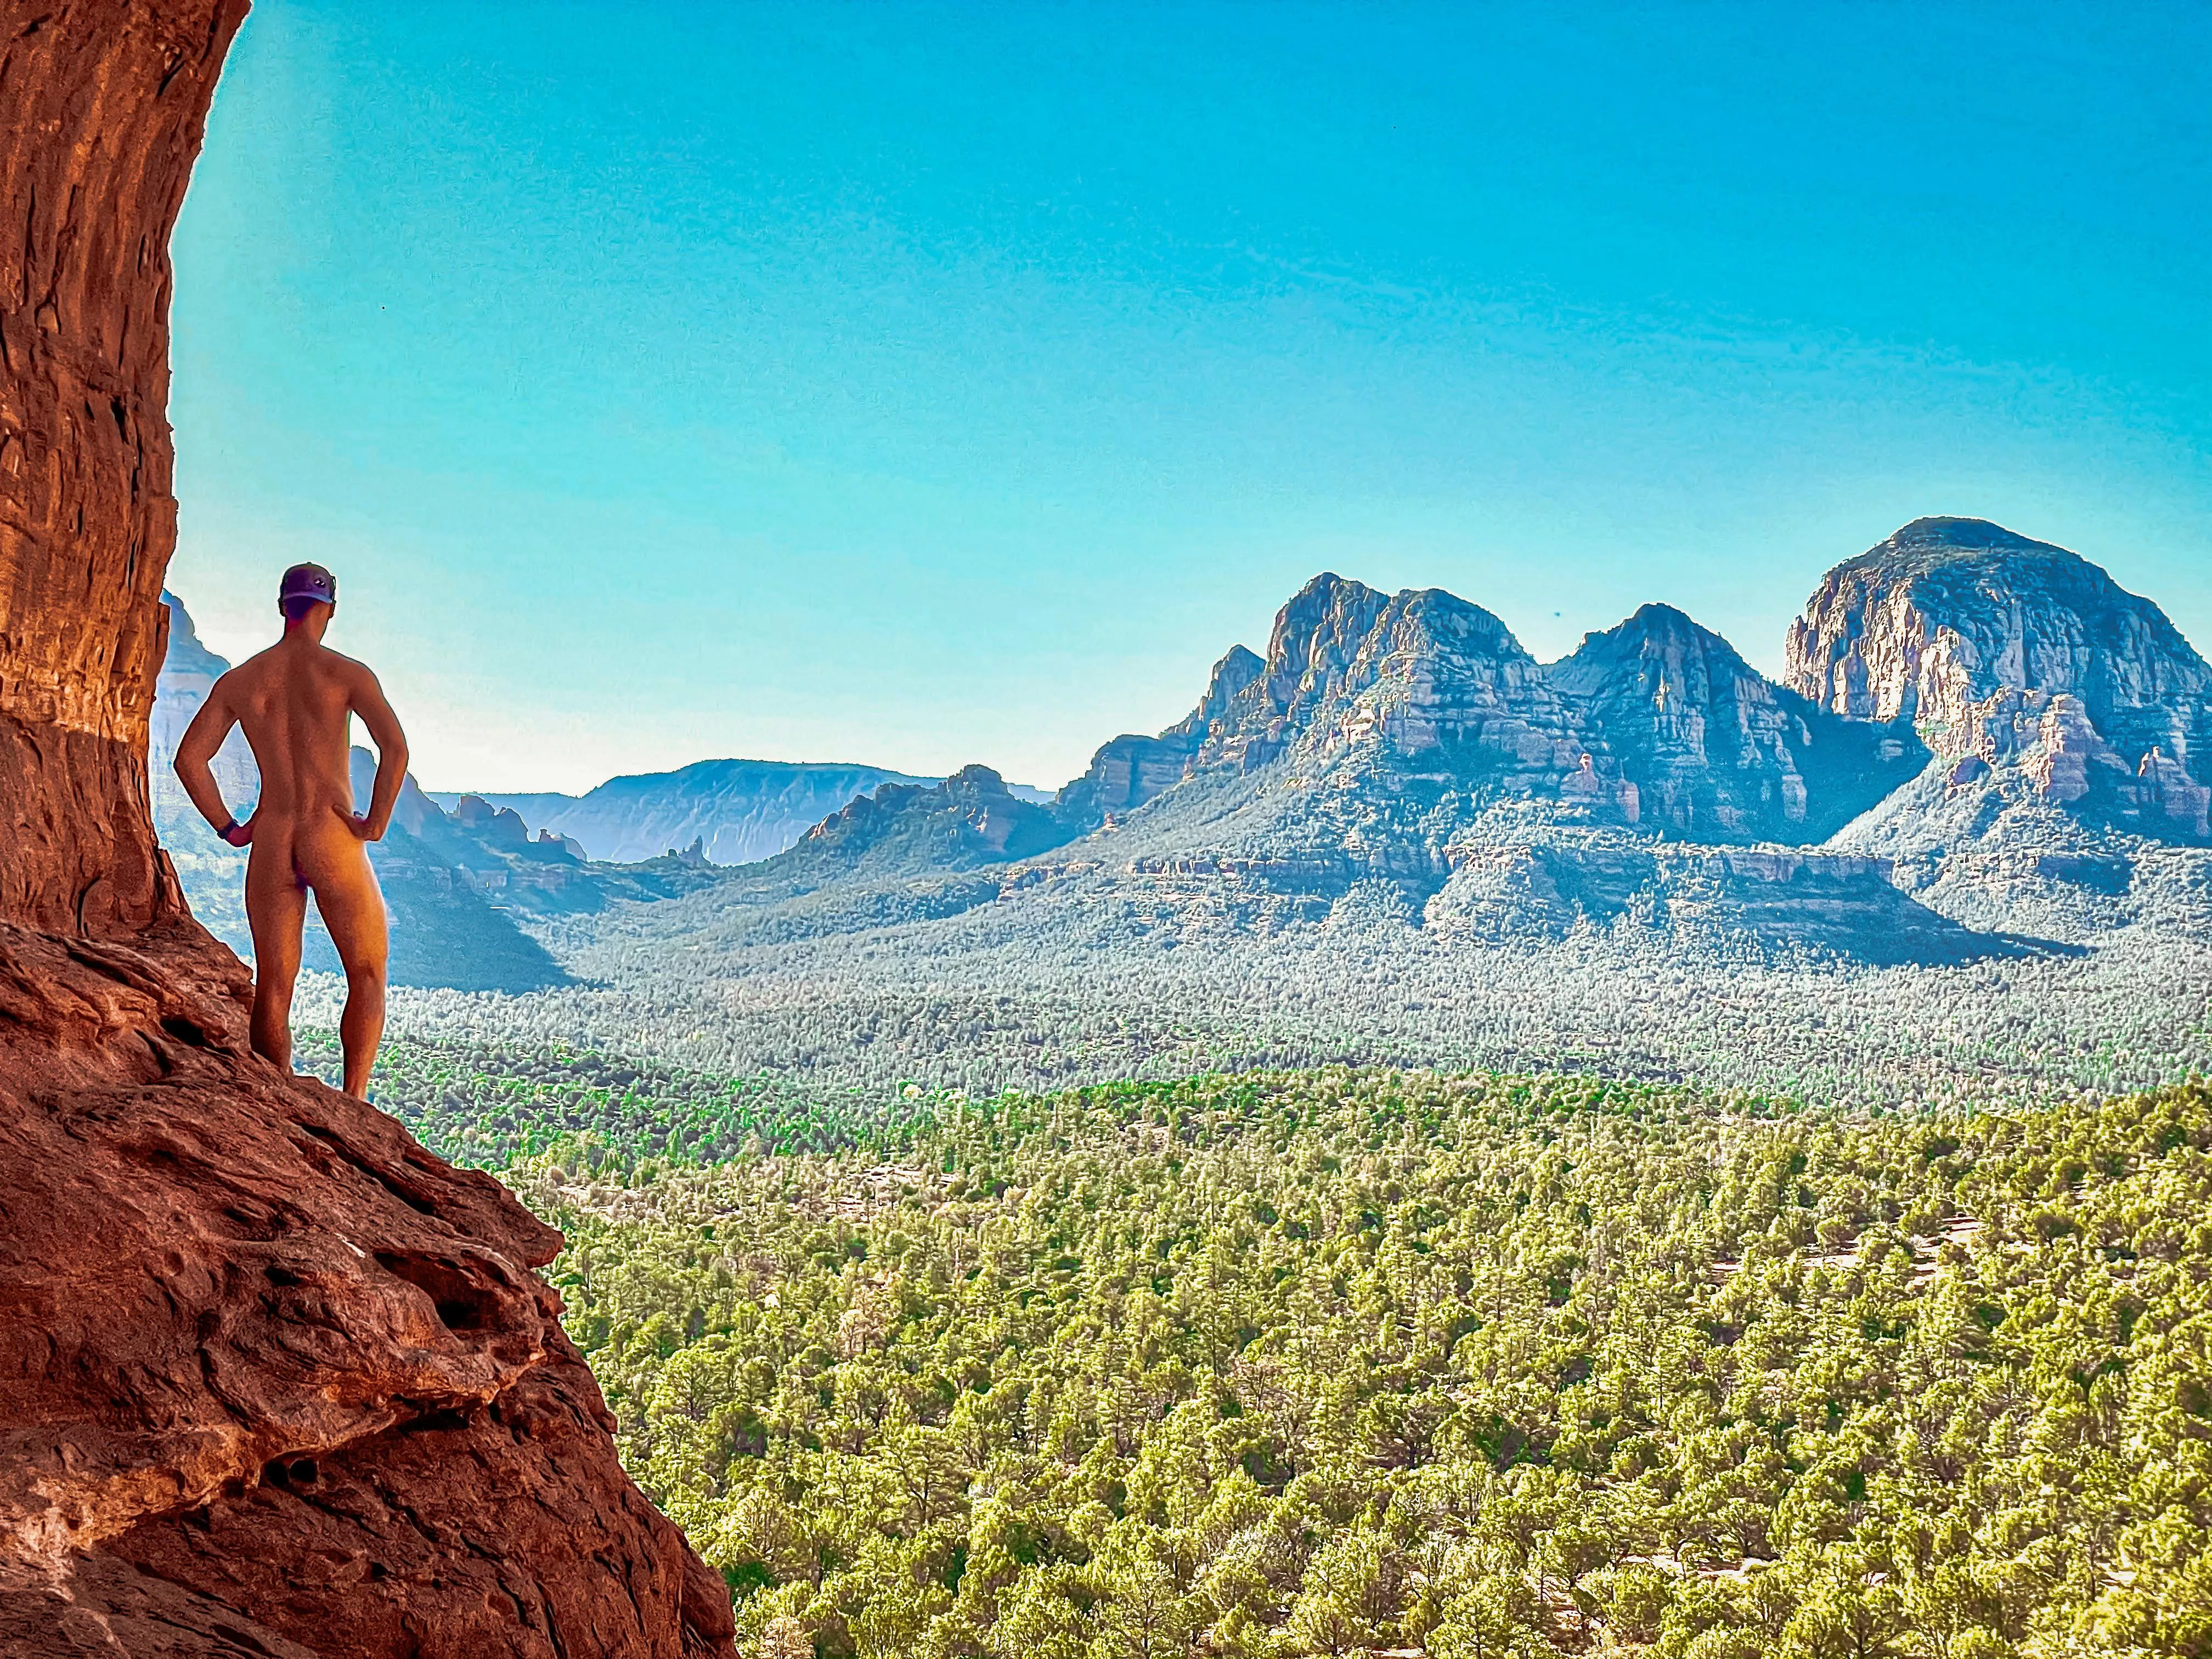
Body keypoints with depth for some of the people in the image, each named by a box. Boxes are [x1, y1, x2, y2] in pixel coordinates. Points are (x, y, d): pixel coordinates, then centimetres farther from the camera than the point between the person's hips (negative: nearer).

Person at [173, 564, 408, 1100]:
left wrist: (228, 828, 9)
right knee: (368, 975, 9)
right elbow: (396, 748, -18)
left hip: (270, 844, 3)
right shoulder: (346, 673, -4)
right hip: (334, 841, -3)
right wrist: (377, 823, -9)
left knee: (273, 987, 10)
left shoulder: (238, 680, 8)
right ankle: (353, 1102, -4)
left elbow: (189, 758, 5)